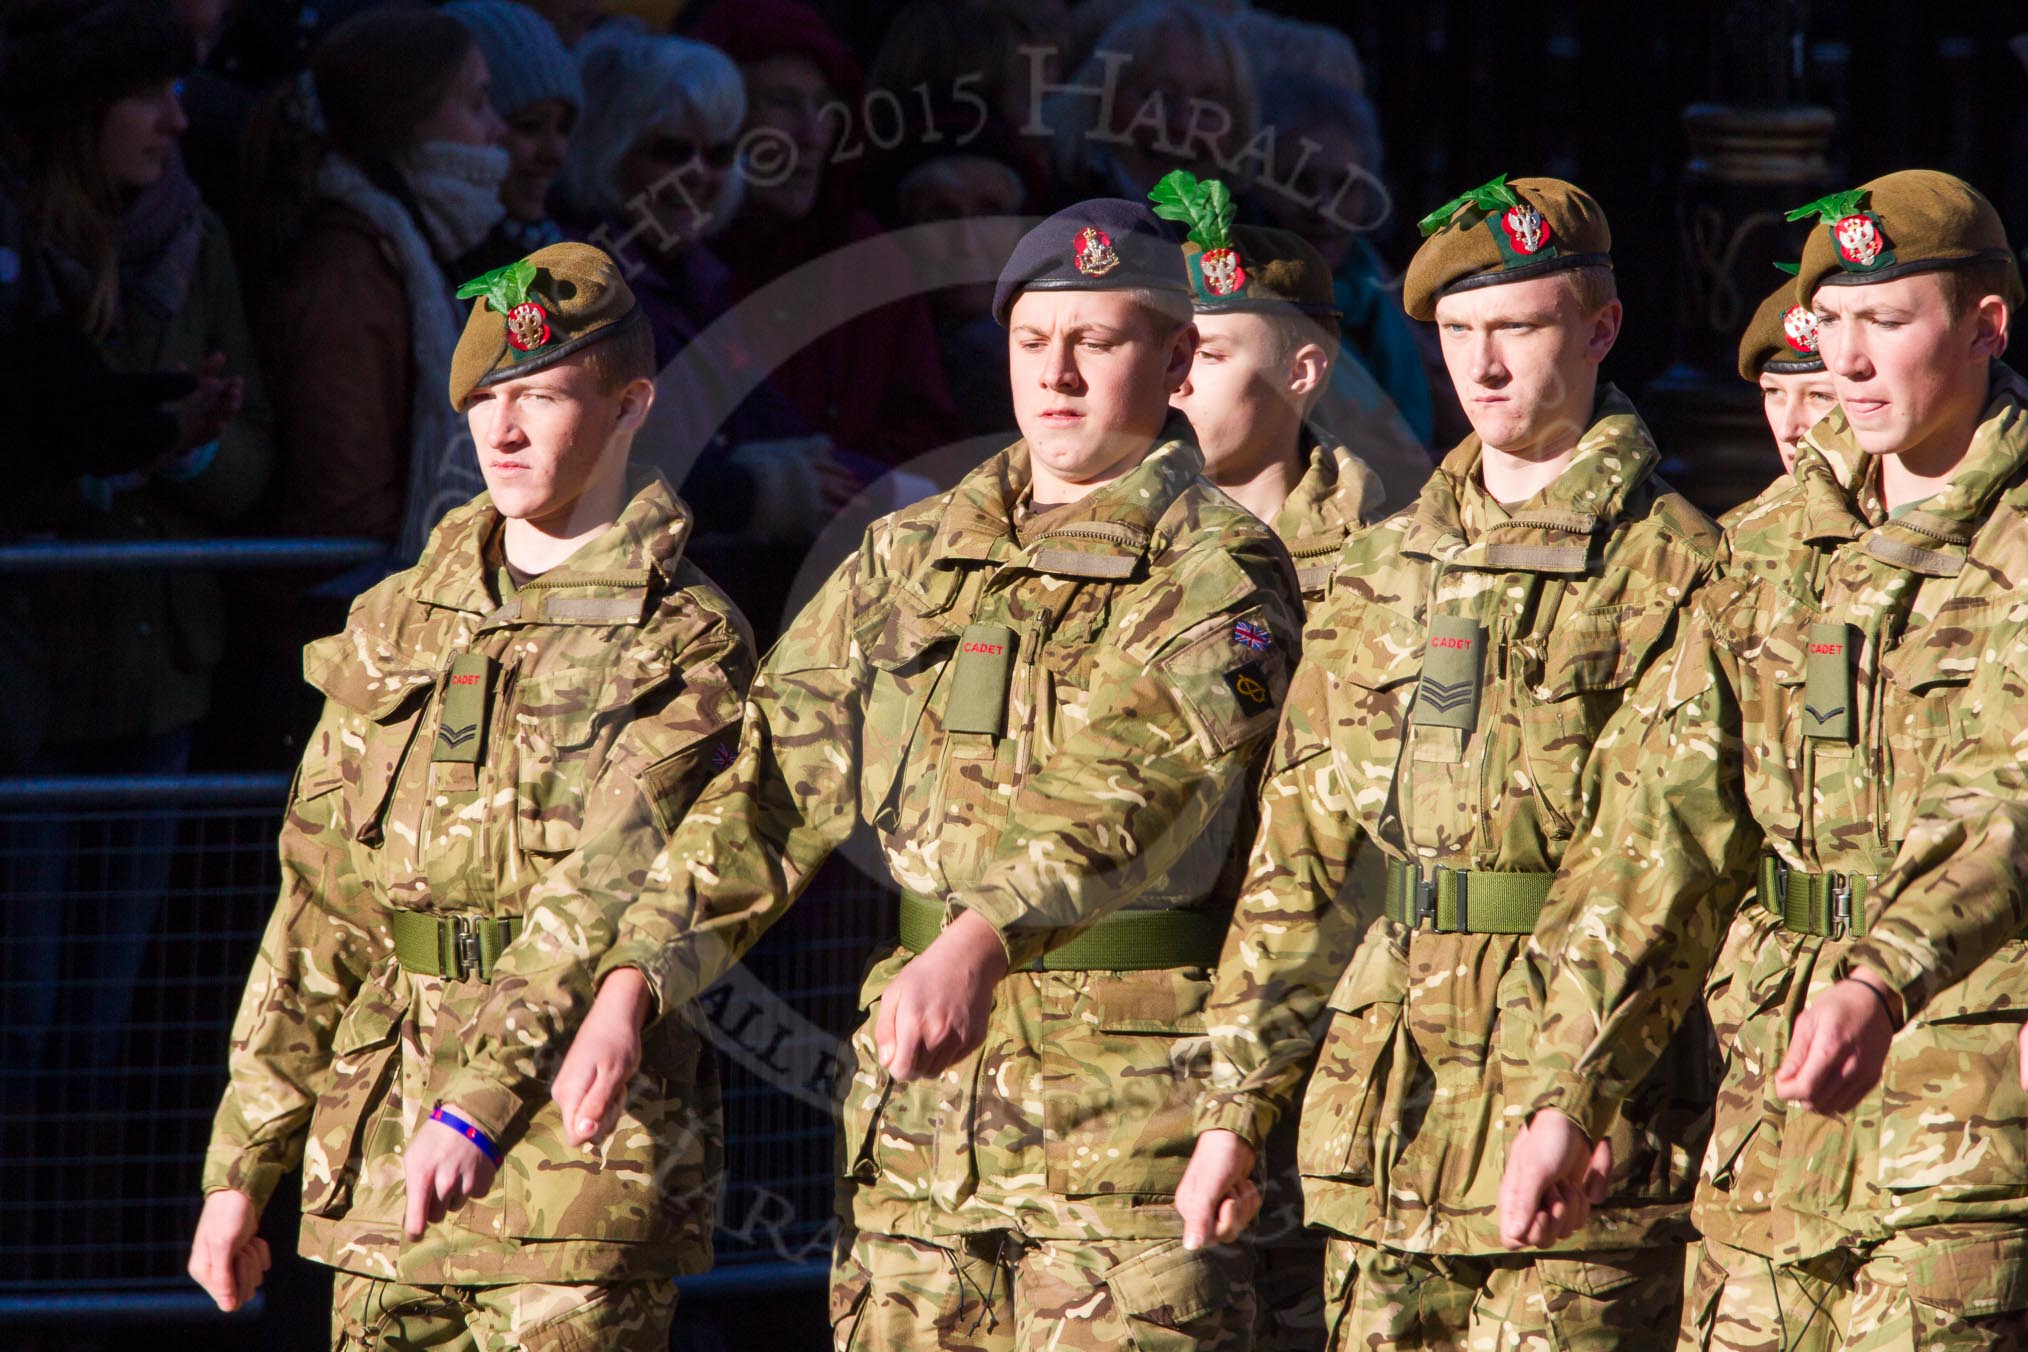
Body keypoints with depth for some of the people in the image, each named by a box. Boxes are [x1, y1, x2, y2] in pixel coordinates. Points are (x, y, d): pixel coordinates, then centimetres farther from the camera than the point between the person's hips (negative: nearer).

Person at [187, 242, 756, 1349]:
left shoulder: (684, 645, -4)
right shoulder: (397, 625, 15)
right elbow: (320, 917, 16)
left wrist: (481, 1111, -31)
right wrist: (241, 1165, 11)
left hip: (580, 1152, -5)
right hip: (382, 1168, 5)